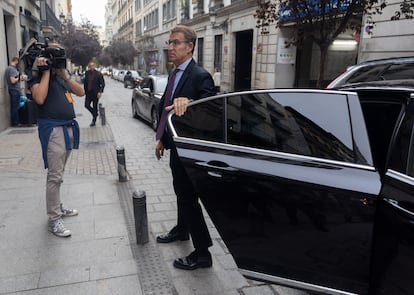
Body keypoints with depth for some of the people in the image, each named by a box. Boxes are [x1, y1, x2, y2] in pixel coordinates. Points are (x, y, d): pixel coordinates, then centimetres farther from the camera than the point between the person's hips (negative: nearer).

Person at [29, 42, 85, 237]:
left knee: (58, 173, 16)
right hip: (52, 129, -7)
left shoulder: (61, 76, 19)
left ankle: (58, 207, 27)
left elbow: (81, 92, 8)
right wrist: (46, 71, -12)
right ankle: (54, 220, -1)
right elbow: (40, 98, -20)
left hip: (69, 127, 7)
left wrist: (64, 74, -2)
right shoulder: (38, 76, 0)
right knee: (55, 176, -8)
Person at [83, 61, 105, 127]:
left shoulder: (98, 74, -9)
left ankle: (94, 121, 14)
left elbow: (103, 84, -8)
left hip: (95, 93, -4)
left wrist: (100, 92, -17)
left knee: (95, 107, 3)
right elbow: (85, 82, 12)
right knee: (87, 105, 1)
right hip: (88, 92, 4)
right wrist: (85, 90, 7)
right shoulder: (87, 73, 5)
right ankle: (95, 114, 27)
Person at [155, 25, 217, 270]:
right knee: (181, 191, 24)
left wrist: (187, 101, -45)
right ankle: (182, 230, 46)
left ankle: (202, 252, 11)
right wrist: (162, 138, 18)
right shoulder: (175, 74, 11)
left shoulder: (200, 76, -18)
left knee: (188, 196, -2)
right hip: (176, 145, 9)